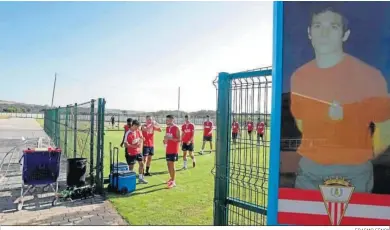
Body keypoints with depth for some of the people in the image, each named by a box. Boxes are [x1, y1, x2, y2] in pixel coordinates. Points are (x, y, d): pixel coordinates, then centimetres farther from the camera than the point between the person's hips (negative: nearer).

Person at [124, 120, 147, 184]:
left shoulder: (138, 131, 0)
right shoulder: (128, 133, -20)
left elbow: (141, 138, 16)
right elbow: (126, 144, -22)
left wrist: (140, 146, 0)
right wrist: (135, 146, -27)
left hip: (138, 151, 7)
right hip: (131, 153, -7)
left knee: (141, 164, 12)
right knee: (131, 167, 2)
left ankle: (140, 178, 26)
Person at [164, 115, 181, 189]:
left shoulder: (176, 128, -14)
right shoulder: (167, 128, 10)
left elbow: (179, 140, -17)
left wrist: (170, 138, -25)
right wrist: (165, 140, 1)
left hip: (174, 150, -8)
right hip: (168, 149, 8)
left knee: (172, 164, -7)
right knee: (168, 164, 13)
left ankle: (173, 182, 1)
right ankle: (171, 178, 29)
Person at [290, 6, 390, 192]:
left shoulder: (369, 76, -10)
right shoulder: (299, 77, 1)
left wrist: (361, 159, 6)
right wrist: (318, 152, 6)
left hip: (352, 172, -3)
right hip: (308, 170, 3)